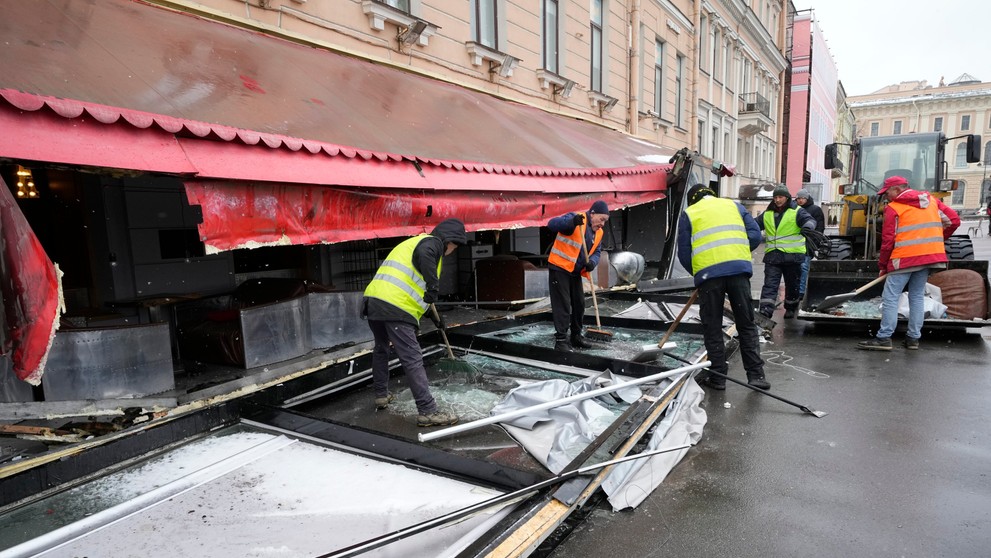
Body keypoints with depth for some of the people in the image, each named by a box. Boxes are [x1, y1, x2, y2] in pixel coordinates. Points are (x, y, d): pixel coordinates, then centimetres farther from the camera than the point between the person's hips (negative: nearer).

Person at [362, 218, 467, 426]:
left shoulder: (413, 242, 31)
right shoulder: (432, 242, 3)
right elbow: (425, 256, -25)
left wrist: (433, 316, 37)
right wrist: (434, 286, -15)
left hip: (372, 299, 10)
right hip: (395, 308, -9)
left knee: (381, 348, 29)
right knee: (412, 359, -8)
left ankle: (381, 395, 41)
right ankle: (428, 411, -6)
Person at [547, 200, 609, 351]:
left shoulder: (598, 233, 10)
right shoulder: (574, 218, -15)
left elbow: (596, 252, 10)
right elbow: (552, 224, -28)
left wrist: (592, 262, -14)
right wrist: (572, 222, -45)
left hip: (575, 272, 8)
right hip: (559, 268, -8)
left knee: (579, 304, 13)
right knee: (563, 305, -9)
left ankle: (576, 336, 28)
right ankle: (560, 340, -3)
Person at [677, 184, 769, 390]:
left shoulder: (689, 213, 13)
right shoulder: (734, 205, 21)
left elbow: (684, 252, 7)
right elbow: (755, 235, 10)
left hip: (708, 273, -2)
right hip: (739, 269, 2)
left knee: (712, 328, 8)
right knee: (746, 324, 12)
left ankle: (718, 377, 13)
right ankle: (755, 375, 12)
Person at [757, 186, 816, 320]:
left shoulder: (796, 212, -1)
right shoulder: (767, 214, 11)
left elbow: (810, 220, -17)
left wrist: (807, 227, -40)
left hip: (792, 255, -2)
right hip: (772, 255, 2)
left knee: (792, 284, 13)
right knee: (769, 285, -7)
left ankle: (791, 308, 32)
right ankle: (765, 312, -14)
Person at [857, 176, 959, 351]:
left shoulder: (893, 208, -3)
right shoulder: (931, 200, 14)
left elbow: (888, 240, -5)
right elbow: (954, 220, 11)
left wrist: (883, 265, 3)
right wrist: (936, 240, 23)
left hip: (904, 258, -6)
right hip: (930, 256, 6)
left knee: (890, 297, -3)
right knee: (917, 297, 13)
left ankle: (884, 338, -7)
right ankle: (913, 338, 13)